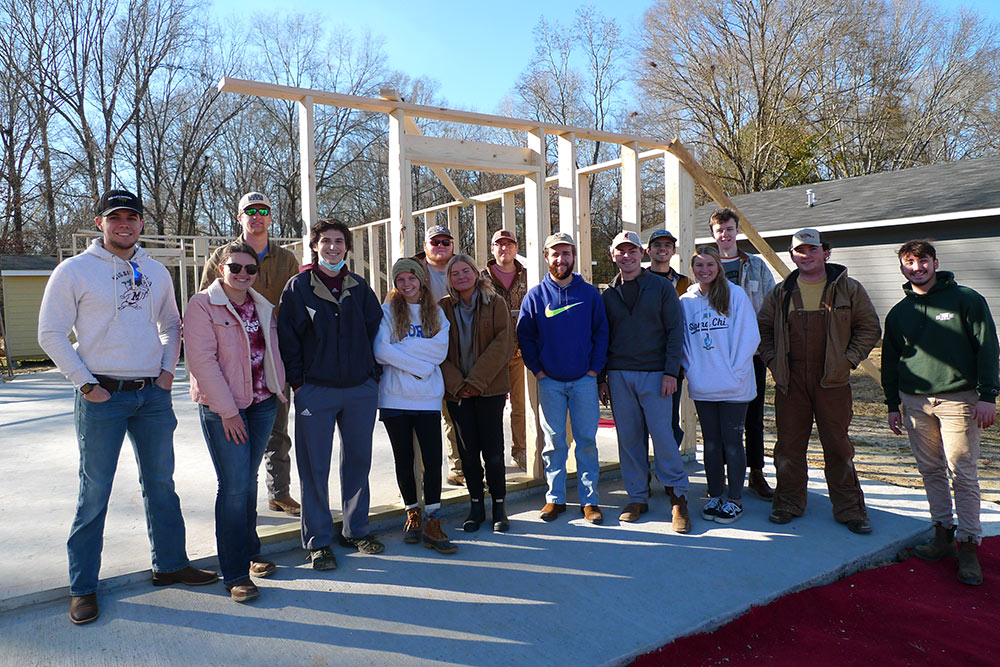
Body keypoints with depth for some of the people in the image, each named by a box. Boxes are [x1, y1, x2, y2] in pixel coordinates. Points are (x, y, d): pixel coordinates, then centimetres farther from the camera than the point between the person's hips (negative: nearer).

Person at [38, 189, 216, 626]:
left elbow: (171, 324, 20)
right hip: (102, 396, -4)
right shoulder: (74, 271, -3)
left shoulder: (156, 272, 11)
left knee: (161, 484, 13)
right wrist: (85, 383, -10)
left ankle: (170, 564, 28)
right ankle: (82, 588, 16)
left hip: (153, 394, 5)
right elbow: (51, 334, -4)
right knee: (94, 492, 2)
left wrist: (167, 369, 7)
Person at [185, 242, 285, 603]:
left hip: (262, 403, 6)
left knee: (248, 481, 15)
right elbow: (202, 360, -14)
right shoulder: (202, 304, -8)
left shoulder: (262, 306, 11)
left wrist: (278, 389, 6)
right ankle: (236, 573, 6)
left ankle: (249, 552, 30)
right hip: (221, 408, -5)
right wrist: (227, 411, -16)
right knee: (234, 486, -5)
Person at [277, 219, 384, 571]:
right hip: (315, 391, -3)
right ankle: (318, 541, 16)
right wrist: (297, 382, -7)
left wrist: (374, 374, 6)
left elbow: (376, 329, 13)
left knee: (358, 462, 12)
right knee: (315, 468, 3)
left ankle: (356, 530, 27)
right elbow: (287, 337, -2)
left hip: (361, 389, 3)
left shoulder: (359, 287, 9)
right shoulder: (299, 286, 0)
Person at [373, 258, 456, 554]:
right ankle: (412, 513, 26)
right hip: (395, 397, -1)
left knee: (433, 459, -4)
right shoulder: (388, 311, 3)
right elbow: (380, 350, -11)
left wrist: (402, 347, -11)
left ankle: (432, 524, 5)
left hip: (428, 397, 1)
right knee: (404, 460, 9)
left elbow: (440, 350, -4)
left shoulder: (436, 313, 10)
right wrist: (421, 363, -10)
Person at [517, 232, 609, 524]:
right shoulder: (535, 295, 3)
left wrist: (595, 367, -3)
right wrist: (537, 369, -2)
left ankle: (589, 499, 13)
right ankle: (555, 497, 16)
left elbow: (601, 332, 5)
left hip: (584, 380, 0)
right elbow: (524, 336, 5)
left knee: (587, 440, 3)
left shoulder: (590, 293, 4)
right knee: (554, 441, 5)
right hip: (550, 381, 0)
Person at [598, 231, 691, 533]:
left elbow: (675, 331, -1)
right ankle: (638, 497, 17)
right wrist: (601, 378, 7)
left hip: (655, 373, -3)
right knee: (629, 438, 6)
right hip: (618, 375, 3)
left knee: (662, 434, -5)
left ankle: (677, 495, 11)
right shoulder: (608, 295, 11)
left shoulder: (662, 288, 3)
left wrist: (671, 372, -9)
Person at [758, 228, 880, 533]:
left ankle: (849, 509, 17)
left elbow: (869, 327, 7)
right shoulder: (781, 293, 9)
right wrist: (772, 360, 4)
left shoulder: (849, 289, 4)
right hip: (790, 381, 2)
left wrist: (848, 360, -3)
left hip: (832, 381, -1)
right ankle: (788, 503, 21)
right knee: (789, 444, 7)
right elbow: (762, 328, 16)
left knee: (838, 445, 4)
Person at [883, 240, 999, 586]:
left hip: (958, 399, -4)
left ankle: (969, 544, 5)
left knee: (962, 473, -4)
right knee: (931, 471, 9)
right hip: (915, 402, 4)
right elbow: (890, 362, 16)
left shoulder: (966, 299, 0)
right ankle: (943, 532, 20)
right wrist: (893, 404, 12)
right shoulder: (898, 313, 11)